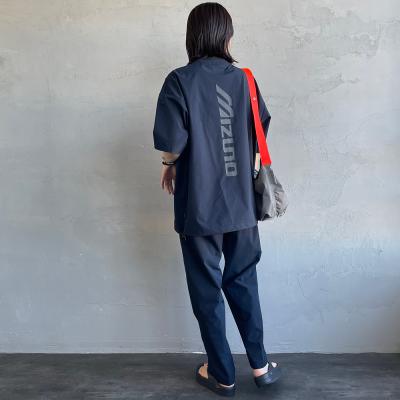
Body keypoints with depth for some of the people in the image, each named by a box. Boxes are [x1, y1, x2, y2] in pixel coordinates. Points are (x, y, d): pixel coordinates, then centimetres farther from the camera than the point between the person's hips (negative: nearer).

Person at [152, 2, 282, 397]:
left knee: (206, 290, 10)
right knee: (243, 281, 19)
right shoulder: (244, 79, 3)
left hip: (199, 204, -3)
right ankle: (259, 365, 28)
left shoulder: (180, 80, -8)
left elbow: (171, 142, -15)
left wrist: (169, 166, 6)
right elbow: (261, 132, 7)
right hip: (241, 201, 4)